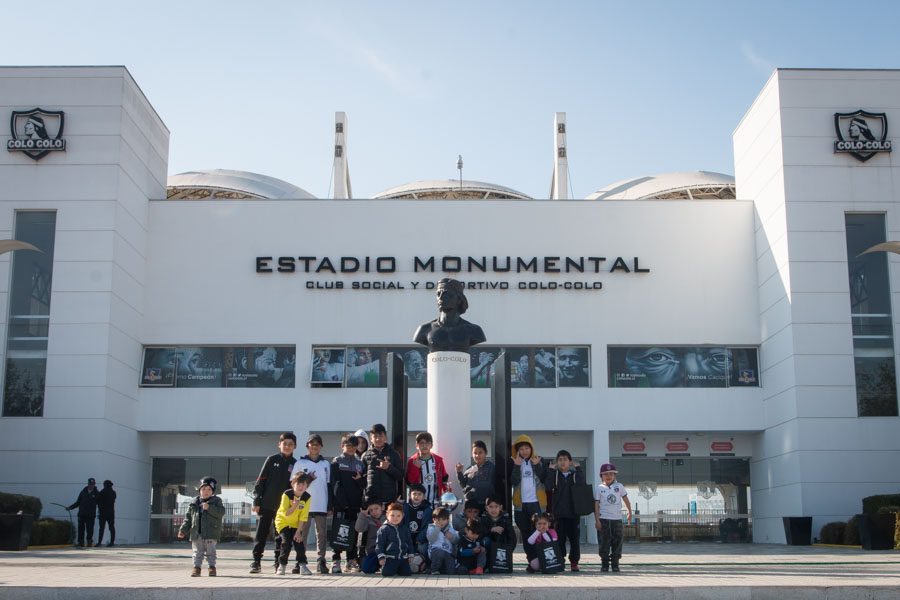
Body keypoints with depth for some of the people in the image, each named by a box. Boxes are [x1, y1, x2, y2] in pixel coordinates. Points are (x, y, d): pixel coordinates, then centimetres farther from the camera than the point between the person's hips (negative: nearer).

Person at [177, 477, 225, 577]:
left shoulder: (216, 501, 3)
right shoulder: (194, 503, 12)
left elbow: (221, 512, -13)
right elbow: (188, 518, 14)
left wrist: (209, 508, -22)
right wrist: (183, 530, 7)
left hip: (211, 532, -3)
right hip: (196, 533, 3)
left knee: (210, 551, 0)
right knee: (197, 552, 4)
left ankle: (212, 567, 8)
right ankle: (196, 567, 8)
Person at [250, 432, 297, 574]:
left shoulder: (295, 464, 6)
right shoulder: (272, 460, 1)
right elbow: (261, 480, 1)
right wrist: (256, 501, -4)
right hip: (266, 504, -2)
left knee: (281, 536, 6)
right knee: (261, 534, 0)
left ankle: (279, 564, 13)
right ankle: (256, 562, 5)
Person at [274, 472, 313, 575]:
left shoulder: (306, 497, -15)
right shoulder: (287, 494, -22)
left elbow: (303, 516, -11)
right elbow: (286, 513, -24)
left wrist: (298, 531, -13)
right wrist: (295, 505, -39)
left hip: (295, 524, 3)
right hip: (283, 521, -3)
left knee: (299, 542, -9)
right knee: (287, 542, -17)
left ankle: (301, 565, 4)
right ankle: (282, 565, 0)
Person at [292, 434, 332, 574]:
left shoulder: (326, 464, 15)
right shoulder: (300, 463, 8)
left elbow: (329, 486, 14)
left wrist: (330, 506, 9)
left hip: (321, 506, 2)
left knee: (322, 533, -2)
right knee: (303, 533, 0)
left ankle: (321, 561, 1)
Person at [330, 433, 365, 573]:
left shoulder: (359, 463, 16)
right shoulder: (337, 462, 4)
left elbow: (365, 484, 12)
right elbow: (335, 484, -5)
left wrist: (360, 479, -11)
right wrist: (342, 502, -13)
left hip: (355, 504, 3)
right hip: (340, 504, -3)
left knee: (354, 533, 4)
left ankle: (352, 561, 10)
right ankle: (336, 561, 1)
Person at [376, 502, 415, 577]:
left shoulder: (405, 529, 13)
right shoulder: (384, 529, -2)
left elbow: (409, 543, 20)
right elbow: (379, 544, -3)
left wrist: (411, 555, 14)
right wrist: (381, 557, -10)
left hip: (403, 558, 4)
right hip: (390, 558, -4)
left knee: (407, 573, -10)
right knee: (387, 573, -21)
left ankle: (397, 569, 21)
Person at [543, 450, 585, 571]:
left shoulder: (575, 475, 9)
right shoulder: (554, 474, 7)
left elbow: (581, 485, -12)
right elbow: (548, 487, -11)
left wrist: (578, 469, -8)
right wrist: (551, 470, -10)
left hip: (574, 512, 1)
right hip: (559, 513, -1)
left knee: (575, 538, 2)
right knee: (559, 538, 0)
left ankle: (574, 562, 11)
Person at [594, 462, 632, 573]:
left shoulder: (619, 486, 6)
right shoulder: (599, 488, 0)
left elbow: (626, 500, 16)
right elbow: (596, 505, -2)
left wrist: (629, 513, 15)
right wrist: (597, 520, -7)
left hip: (617, 519, 2)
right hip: (604, 519, -2)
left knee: (617, 542, 3)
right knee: (604, 542, -1)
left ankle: (615, 563, 11)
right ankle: (604, 564, 7)